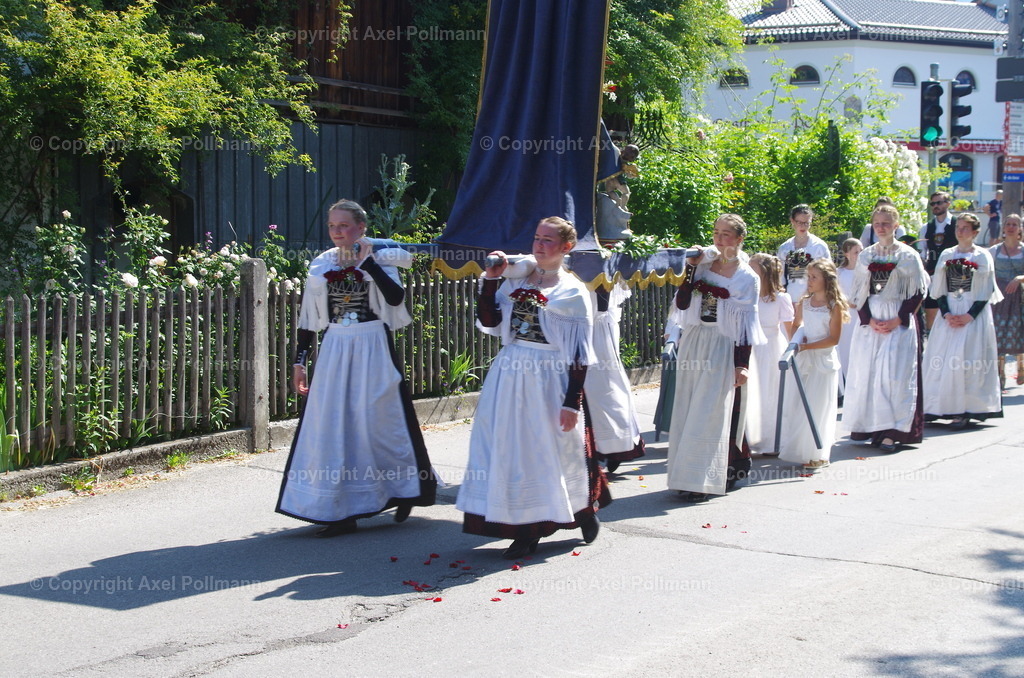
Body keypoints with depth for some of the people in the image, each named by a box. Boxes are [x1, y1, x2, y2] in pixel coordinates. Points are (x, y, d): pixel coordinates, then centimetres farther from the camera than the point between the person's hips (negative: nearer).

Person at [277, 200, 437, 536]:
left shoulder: (379, 260, -2)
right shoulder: (321, 265, 7)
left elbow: (395, 297, -20)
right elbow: (309, 318, 11)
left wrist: (367, 261, -18)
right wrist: (300, 360, 7)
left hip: (372, 349, -4)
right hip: (335, 350, 4)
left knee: (378, 421, 0)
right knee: (332, 426, 0)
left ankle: (404, 489, 22)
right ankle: (341, 511, 6)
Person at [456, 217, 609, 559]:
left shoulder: (573, 292, -4)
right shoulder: (516, 280, 9)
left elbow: (580, 354, -6)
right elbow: (489, 322, 1)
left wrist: (572, 402, -12)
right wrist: (490, 279, -5)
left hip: (550, 379, -4)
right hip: (510, 376, 4)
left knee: (554, 450, 4)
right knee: (514, 450, 3)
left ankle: (585, 510, 31)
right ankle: (526, 530, 12)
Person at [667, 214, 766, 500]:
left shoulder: (747, 278, -3)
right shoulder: (703, 264, 7)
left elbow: (746, 324, -5)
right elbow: (682, 303, 0)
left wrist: (742, 364, -10)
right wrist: (690, 268, -7)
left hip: (722, 348, -5)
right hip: (693, 344, 5)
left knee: (711, 414, -6)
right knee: (688, 410, 7)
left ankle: (702, 480, -4)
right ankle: (689, 475, 17)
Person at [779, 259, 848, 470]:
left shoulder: (835, 306, -10)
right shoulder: (804, 303, 6)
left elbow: (833, 339, -13)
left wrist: (806, 346, -19)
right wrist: (794, 343, 1)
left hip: (823, 360, -5)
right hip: (802, 360, 5)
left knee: (818, 408, 0)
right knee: (796, 405, 7)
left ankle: (818, 455, 11)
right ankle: (797, 450, 18)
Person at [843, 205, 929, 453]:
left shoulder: (908, 256, -1)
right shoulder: (865, 256, 10)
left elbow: (917, 293, -3)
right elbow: (859, 292, 9)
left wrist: (897, 320, -13)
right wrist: (869, 320, -6)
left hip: (900, 323, -4)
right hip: (870, 322, 4)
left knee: (894, 372, -9)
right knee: (867, 371, 1)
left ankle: (892, 431, -9)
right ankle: (870, 426, 9)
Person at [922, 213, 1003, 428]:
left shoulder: (983, 257, 1)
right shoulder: (946, 255, 10)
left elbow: (986, 292, -3)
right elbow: (939, 289, 7)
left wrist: (970, 316, -15)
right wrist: (946, 313, -8)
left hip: (974, 315, -3)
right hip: (949, 313, 3)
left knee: (966, 360, -10)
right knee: (943, 359, -2)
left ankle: (964, 410, -8)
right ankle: (938, 407, 2)